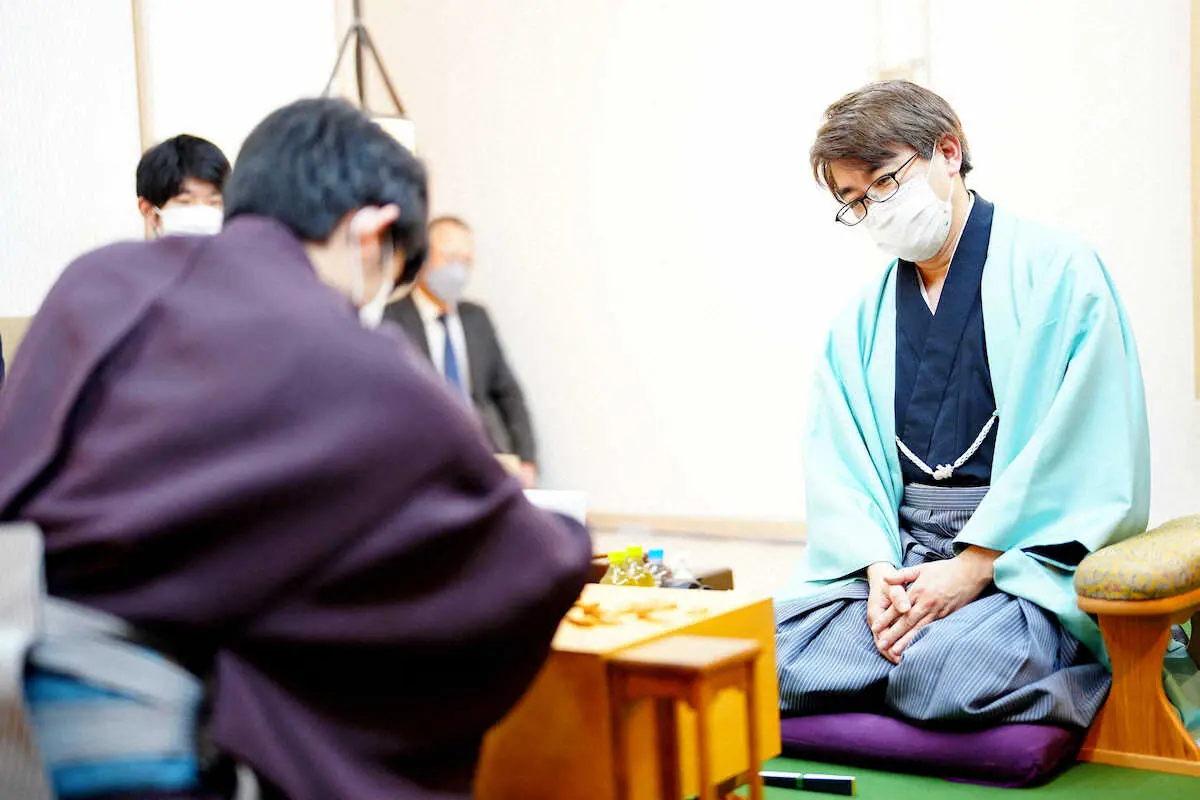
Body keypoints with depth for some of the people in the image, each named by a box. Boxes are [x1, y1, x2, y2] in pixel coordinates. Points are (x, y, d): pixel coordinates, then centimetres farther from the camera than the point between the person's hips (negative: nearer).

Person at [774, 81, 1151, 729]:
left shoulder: (1059, 273, -1)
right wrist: (879, 569, -11)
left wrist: (973, 567, -15)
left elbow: (1082, 453, -10)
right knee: (771, 645, -21)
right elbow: (839, 463, 8)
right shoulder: (861, 319, 15)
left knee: (944, 673, -33)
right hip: (898, 553, 5)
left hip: (1024, 558, -4)